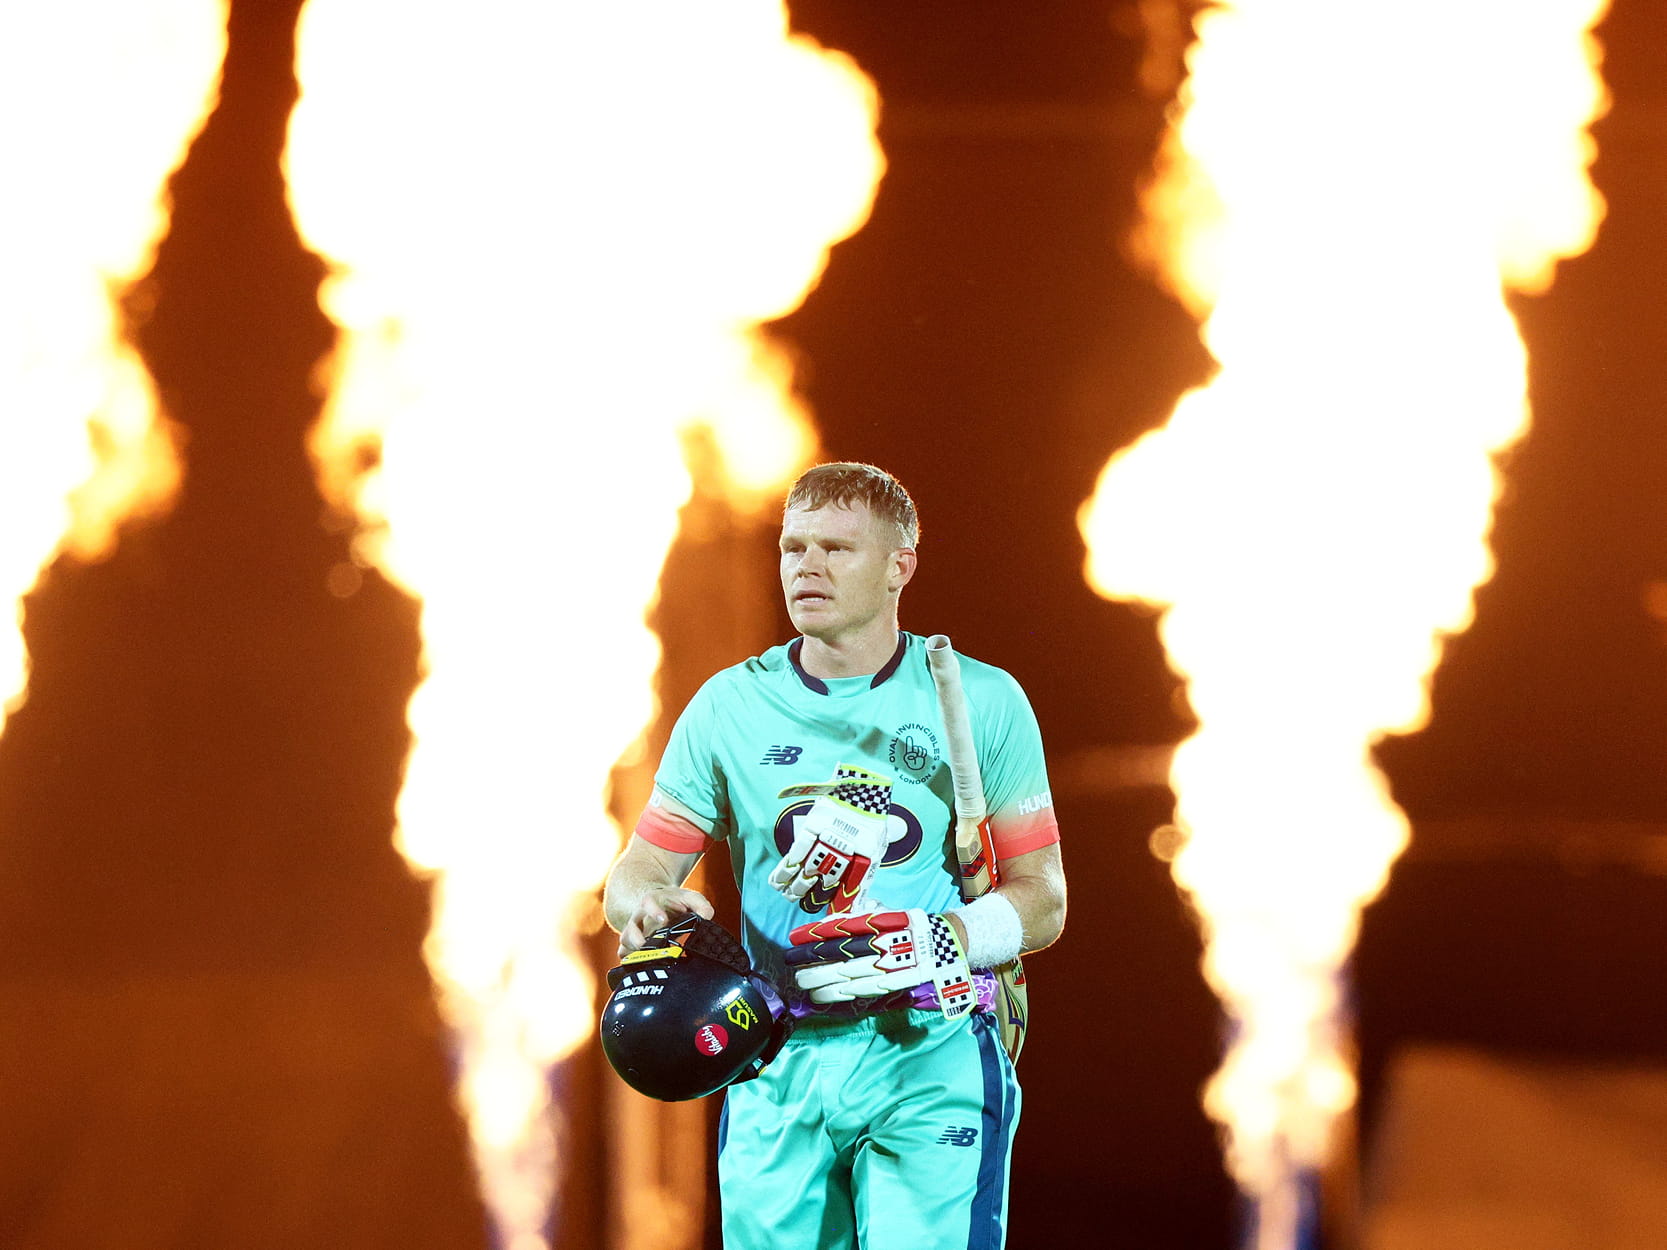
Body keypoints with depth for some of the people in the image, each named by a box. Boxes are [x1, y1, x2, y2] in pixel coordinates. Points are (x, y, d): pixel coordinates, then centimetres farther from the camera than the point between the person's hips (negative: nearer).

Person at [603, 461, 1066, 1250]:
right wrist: (647, 903, -14)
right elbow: (641, 869, 11)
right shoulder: (729, 706, 10)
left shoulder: (982, 703, 5)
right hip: (779, 1069, 2)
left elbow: (1042, 899, 4)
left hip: (930, 1060, -2)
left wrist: (935, 942, -14)